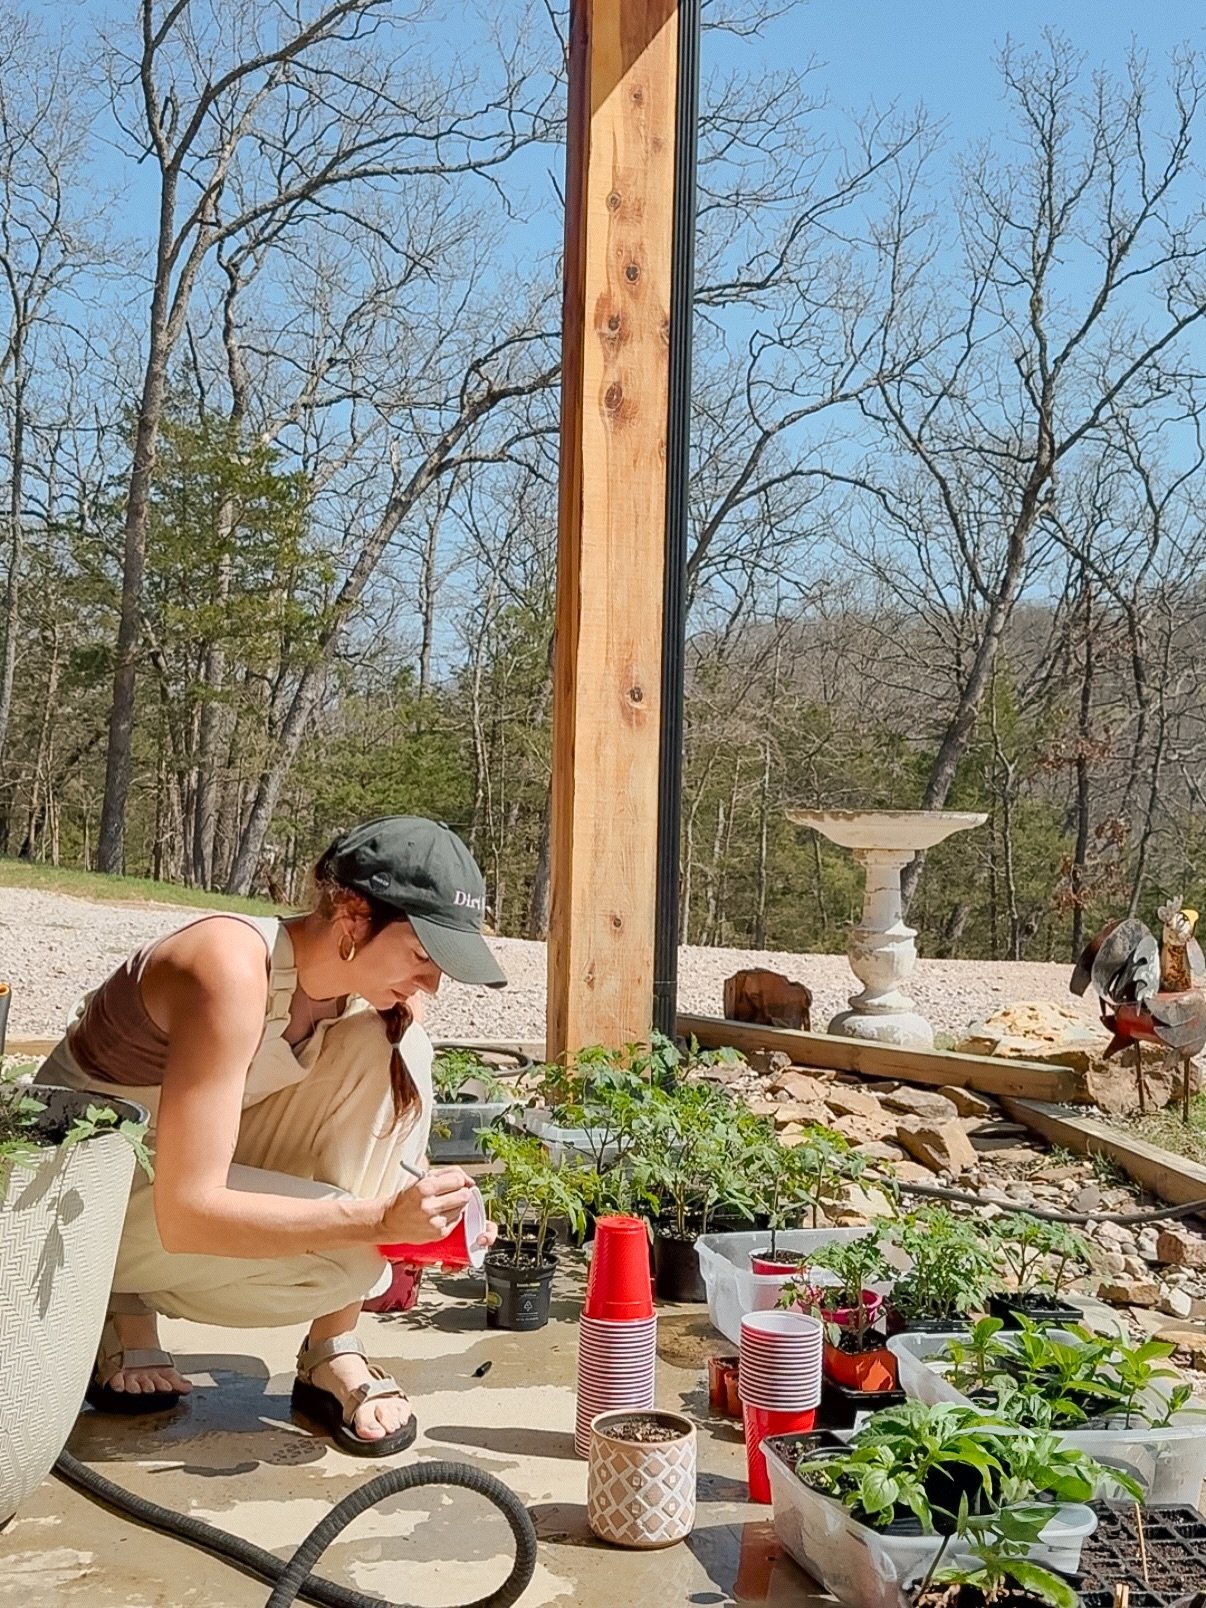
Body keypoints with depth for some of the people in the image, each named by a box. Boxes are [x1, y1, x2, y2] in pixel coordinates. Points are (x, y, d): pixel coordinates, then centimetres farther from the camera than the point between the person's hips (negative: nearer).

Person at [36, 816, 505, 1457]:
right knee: (348, 1251, -27)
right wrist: (379, 1218, -39)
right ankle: (121, 1299, -1)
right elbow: (184, 1213, -35)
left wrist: (429, 1206, -22)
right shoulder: (233, 967, -33)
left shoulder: (368, 984, -11)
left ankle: (332, 1356, -11)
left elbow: (389, 1136, 0)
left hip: (203, 1164, 7)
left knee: (392, 1051, -18)